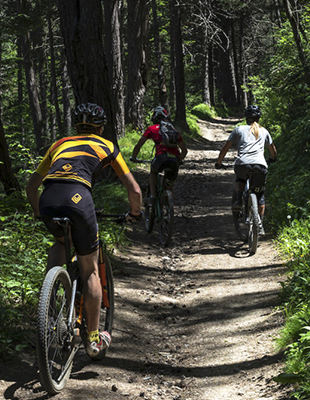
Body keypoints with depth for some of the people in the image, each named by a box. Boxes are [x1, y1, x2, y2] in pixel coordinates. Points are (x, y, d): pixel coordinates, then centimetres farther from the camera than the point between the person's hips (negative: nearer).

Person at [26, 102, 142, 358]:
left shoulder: (59, 144, 33)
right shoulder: (106, 147, 25)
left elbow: (31, 186, 36)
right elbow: (134, 190, 23)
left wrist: (39, 213, 51)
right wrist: (135, 213, 41)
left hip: (47, 201, 3)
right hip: (78, 198, -3)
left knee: (61, 242, 36)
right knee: (90, 270, 13)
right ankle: (93, 339, 20)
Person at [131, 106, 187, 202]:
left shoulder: (151, 128, 20)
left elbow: (138, 146, 20)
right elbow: (184, 150, 32)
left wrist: (133, 158, 38)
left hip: (161, 157, -2)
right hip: (175, 159, 3)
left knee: (153, 172, 29)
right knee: (170, 181, 27)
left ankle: (153, 196, 13)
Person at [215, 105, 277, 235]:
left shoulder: (239, 129, 18)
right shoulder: (264, 131, 24)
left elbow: (225, 148, 17)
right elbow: (273, 150, 38)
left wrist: (218, 163, 31)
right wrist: (272, 159, 59)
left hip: (242, 164, -1)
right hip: (260, 165, 1)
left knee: (240, 179, 34)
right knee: (260, 195, 19)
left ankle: (239, 199, 7)